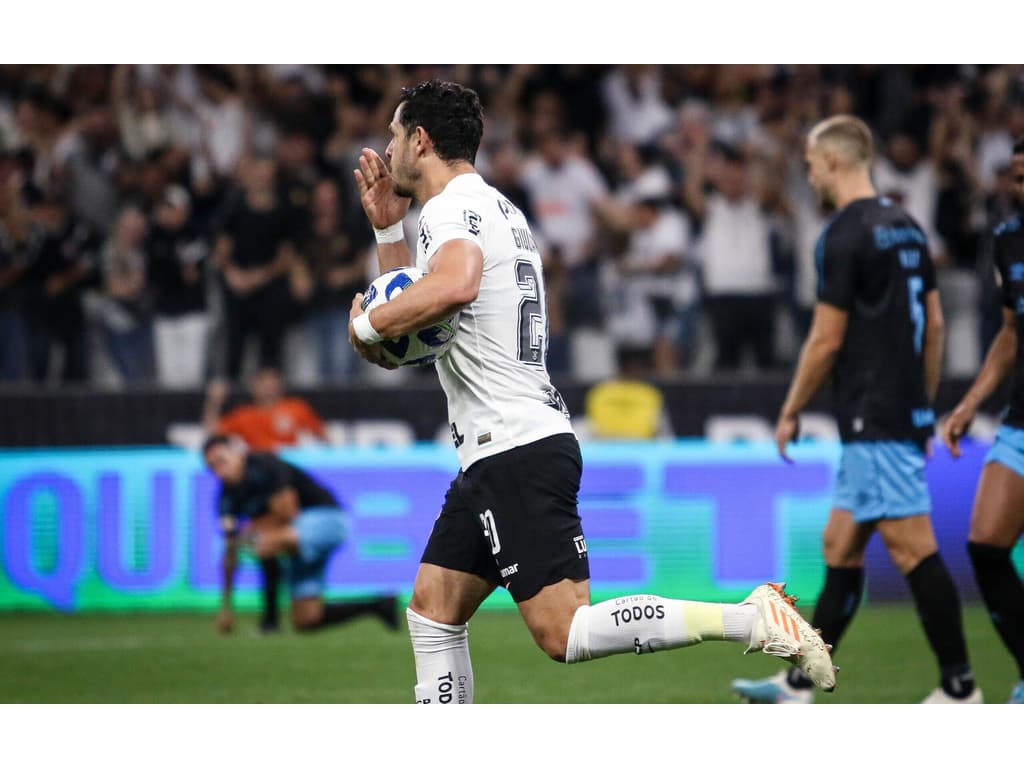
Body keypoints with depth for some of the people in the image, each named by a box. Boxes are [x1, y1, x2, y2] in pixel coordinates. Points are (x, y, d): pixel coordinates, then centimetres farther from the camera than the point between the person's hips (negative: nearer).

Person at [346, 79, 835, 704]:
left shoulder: (451, 208, -10)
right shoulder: (494, 207, 21)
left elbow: (453, 286, -35)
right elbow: (420, 310, 30)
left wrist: (367, 324, -20)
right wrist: (387, 226, 24)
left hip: (517, 452, -10)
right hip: (499, 453, 10)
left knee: (563, 632, -16)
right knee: (432, 612, 13)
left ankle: (749, 618, -20)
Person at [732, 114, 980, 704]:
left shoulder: (845, 235, -13)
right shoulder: (905, 226, 14)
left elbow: (826, 341, -12)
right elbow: (934, 324, 17)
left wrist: (791, 411, -1)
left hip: (874, 422, -9)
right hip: (904, 414, 10)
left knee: (913, 548, -8)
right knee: (840, 548, 12)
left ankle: (959, 685, -8)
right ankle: (801, 684, 16)